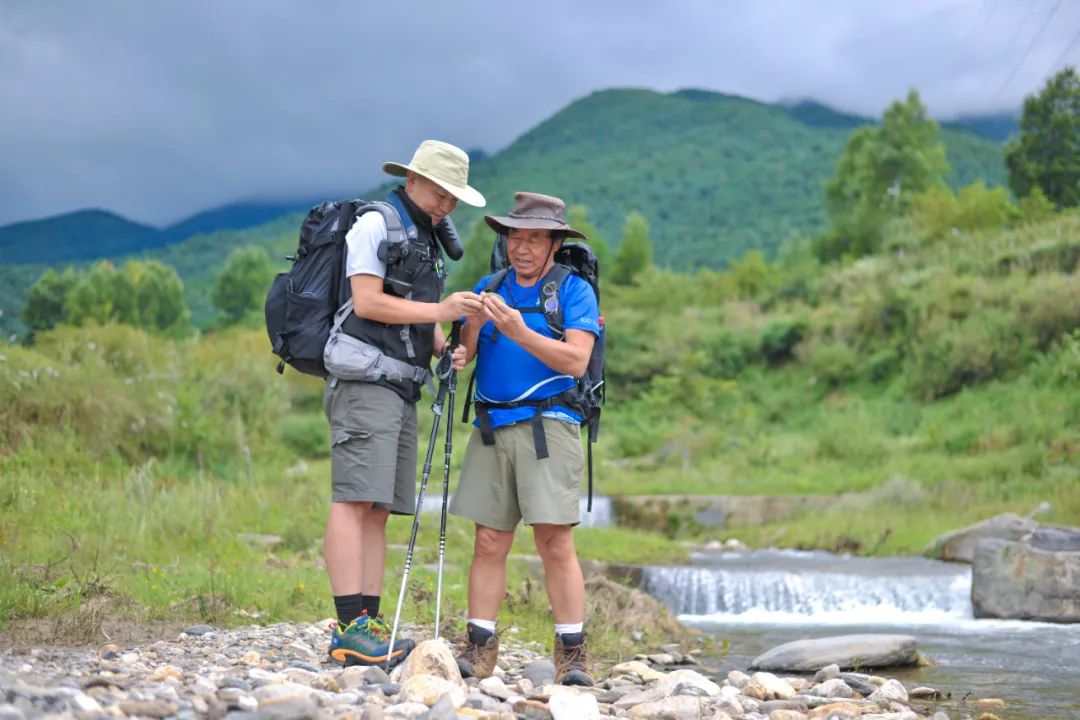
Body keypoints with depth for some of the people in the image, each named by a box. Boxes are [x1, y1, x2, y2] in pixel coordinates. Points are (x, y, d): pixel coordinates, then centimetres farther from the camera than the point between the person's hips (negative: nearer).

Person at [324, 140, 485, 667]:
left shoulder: (426, 242, 24)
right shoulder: (375, 224, -3)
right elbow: (367, 303, -13)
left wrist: (447, 350, 6)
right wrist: (440, 310, -15)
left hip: (401, 389, 9)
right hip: (364, 380, -9)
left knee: (379, 510, 4)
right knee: (355, 500, -15)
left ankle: (368, 624, 2)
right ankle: (350, 628, -20)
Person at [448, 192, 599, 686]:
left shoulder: (574, 290, 3)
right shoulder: (489, 288, 17)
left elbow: (576, 360, -10)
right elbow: (464, 350, 9)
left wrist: (519, 332, -19)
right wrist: (468, 340, -13)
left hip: (548, 425, -4)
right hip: (491, 427, 4)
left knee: (555, 541, -9)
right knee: (489, 542, 2)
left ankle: (572, 654, -5)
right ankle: (479, 649, 5)